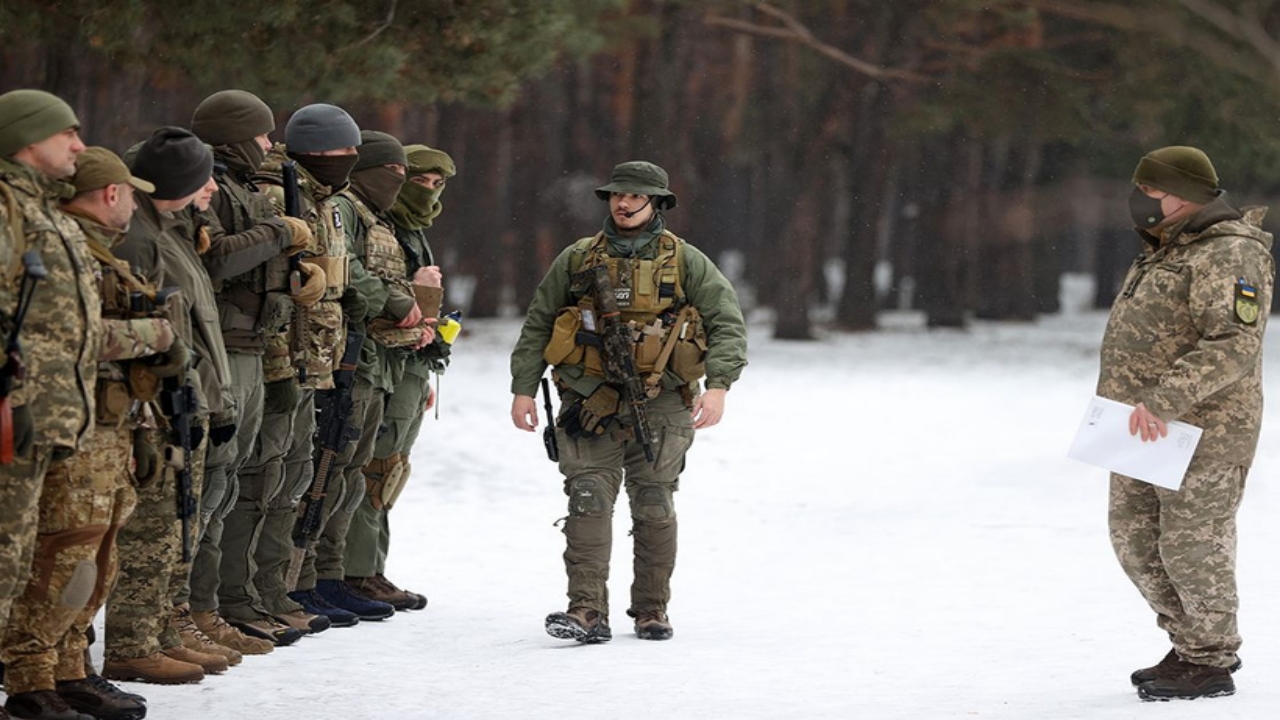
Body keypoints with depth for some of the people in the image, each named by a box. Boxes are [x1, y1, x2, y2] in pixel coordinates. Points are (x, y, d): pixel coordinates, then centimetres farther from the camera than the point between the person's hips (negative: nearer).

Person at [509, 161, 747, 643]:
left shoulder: (685, 262, 5)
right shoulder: (577, 260, 10)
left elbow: (727, 324, 0)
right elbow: (536, 326, 13)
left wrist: (718, 386, -13)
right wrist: (523, 389, 5)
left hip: (658, 406, -1)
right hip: (590, 404, 1)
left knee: (654, 508, 4)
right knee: (588, 501, -10)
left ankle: (652, 611, 15)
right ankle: (587, 611, -15)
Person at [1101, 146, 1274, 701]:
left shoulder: (1229, 257, -14)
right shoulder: (1163, 255, 18)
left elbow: (1234, 346, -25)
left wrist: (1164, 399, -32)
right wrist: (1122, 404, 17)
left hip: (1202, 432, -10)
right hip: (1145, 430, 10)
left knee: (1192, 547, -4)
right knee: (1136, 541, 12)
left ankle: (1210, 665, 8)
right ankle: (1195, 645, 24)